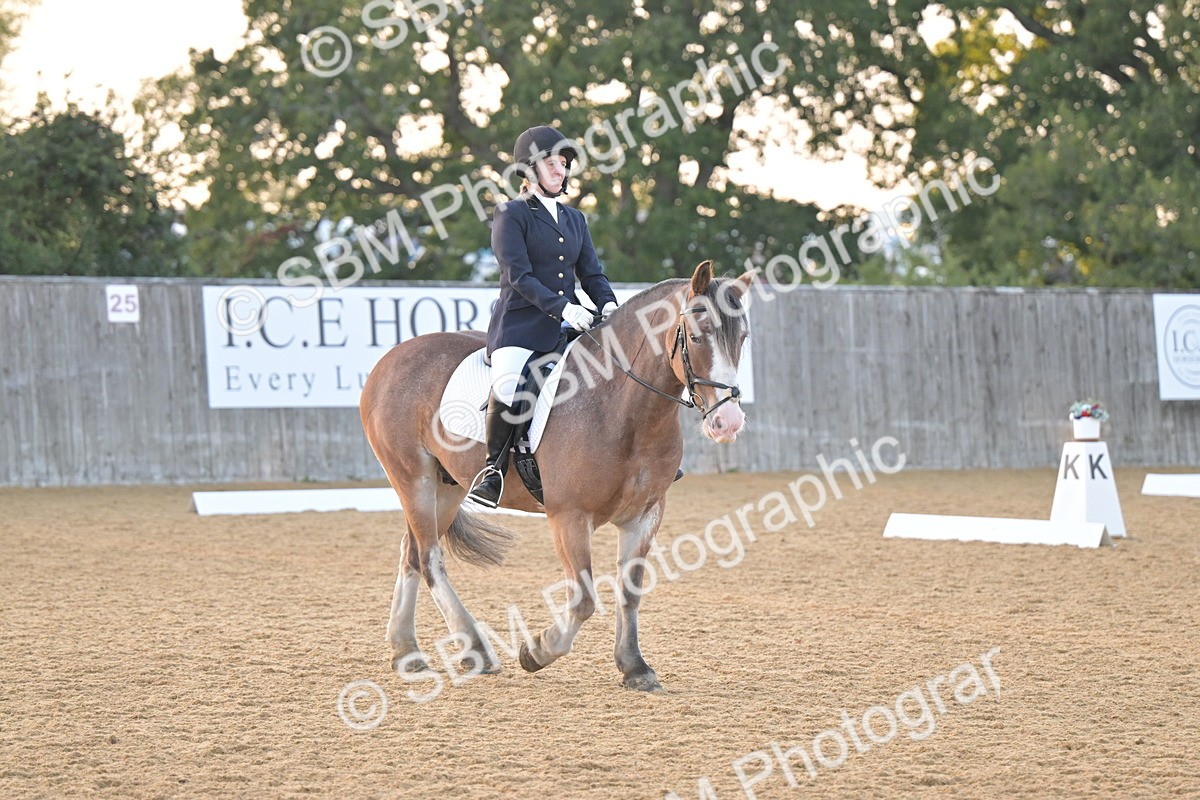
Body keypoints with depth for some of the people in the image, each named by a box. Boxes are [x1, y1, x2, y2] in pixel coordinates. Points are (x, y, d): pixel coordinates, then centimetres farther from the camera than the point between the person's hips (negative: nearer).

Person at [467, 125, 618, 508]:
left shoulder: (574, 219, 20)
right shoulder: (511, 214, -1)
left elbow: (591, 273, 16)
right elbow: (518, 276, -11)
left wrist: (608, 304, -6)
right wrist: (561, 307, -23)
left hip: (568, 324, 6)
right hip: (520, 324, -6)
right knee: (508, 390, -32)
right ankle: (495, 467, -9)